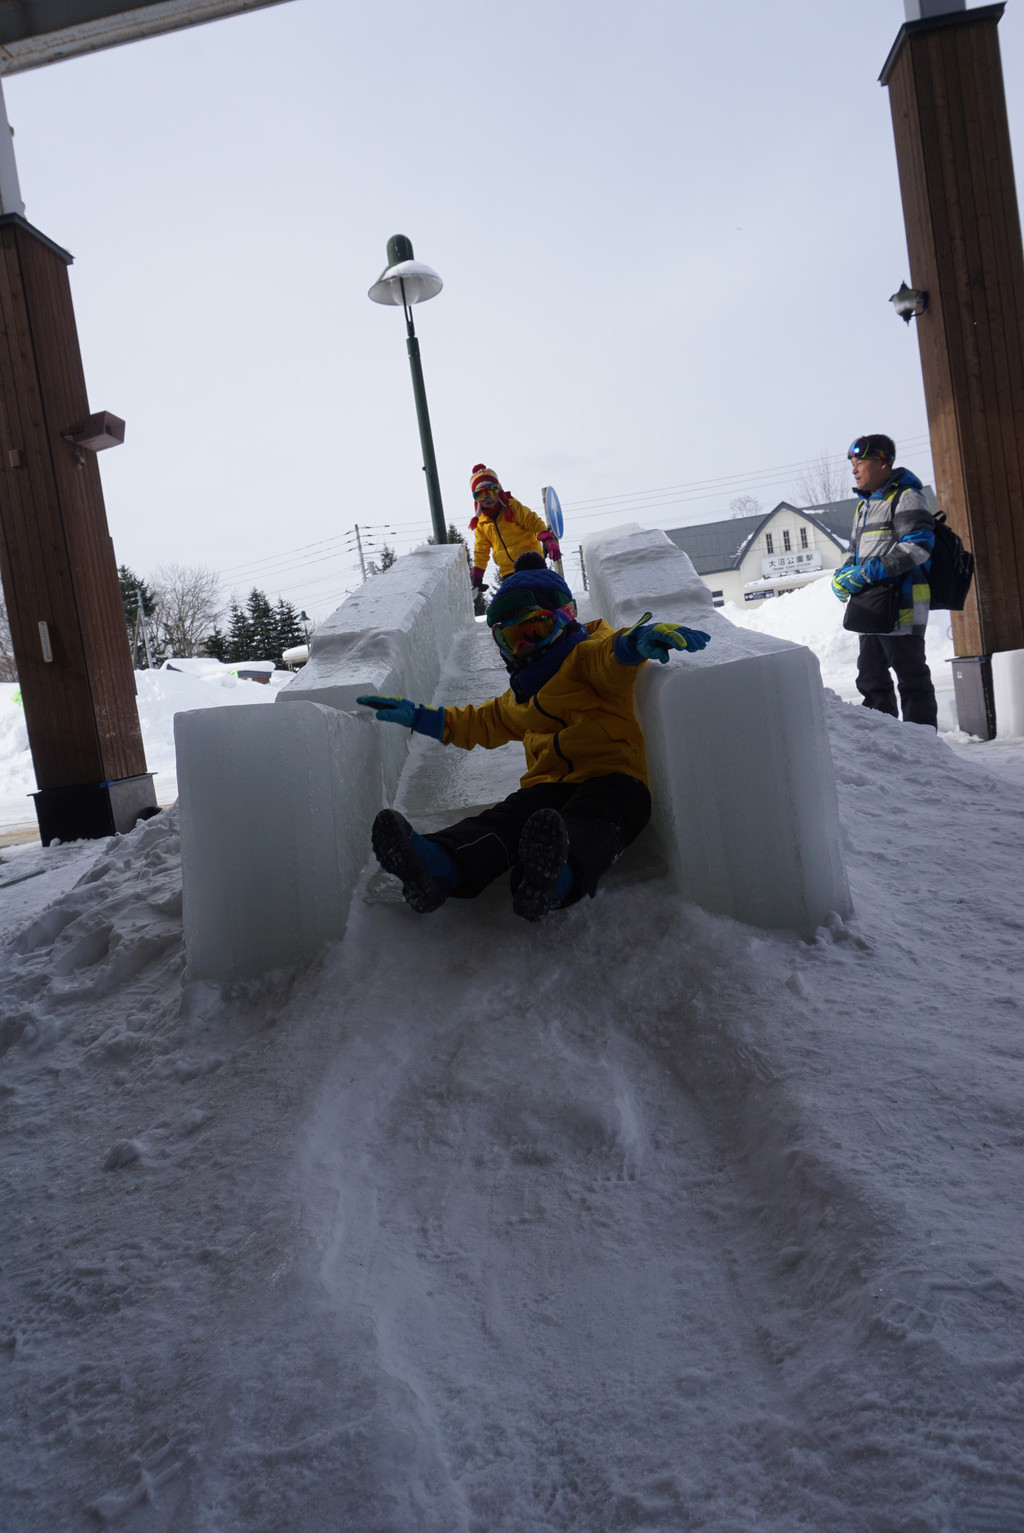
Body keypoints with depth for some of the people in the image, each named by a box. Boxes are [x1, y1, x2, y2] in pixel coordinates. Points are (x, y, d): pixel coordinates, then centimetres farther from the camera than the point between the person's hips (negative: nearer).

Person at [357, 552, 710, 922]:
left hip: (611, 778, -5)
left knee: (589, 820, -38)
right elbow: (482, 723, 46)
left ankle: (553, 875, -72)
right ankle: (439, 864, -56)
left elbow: (611, 659, -17)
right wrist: (418, 716, 39)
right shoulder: (519, 700, 32)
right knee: (506, 817, -26)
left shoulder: (586, 658, 7)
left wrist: (634, 642, -44)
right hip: (550, 784, 5)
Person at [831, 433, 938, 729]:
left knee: (911, 677, -4)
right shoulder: (864, 506, 21)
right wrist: (843, 575, 5)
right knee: (871, 677, 13)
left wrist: (867, 573, -22)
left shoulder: (905, 497, -7)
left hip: (900, 603, -9)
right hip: (871, 607, 9)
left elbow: (918, 546, -19)